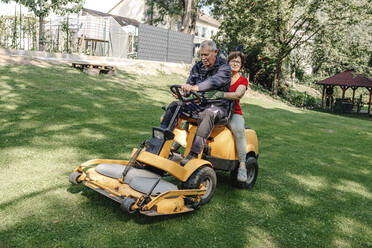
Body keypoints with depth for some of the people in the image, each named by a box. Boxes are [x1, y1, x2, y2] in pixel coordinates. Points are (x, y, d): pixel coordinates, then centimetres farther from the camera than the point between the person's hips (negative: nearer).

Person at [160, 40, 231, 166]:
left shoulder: (224, 68, -7)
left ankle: (194, 153, -44)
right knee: (174, 106, -9)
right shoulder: (197, 67, 13)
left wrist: (195, 88, -44)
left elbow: (213, 82, -28)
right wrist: (182, 92, -18)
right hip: (198, 104, 6)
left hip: (217, 106, -6)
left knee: (207, 114, -39)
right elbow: (189, 83, 8)